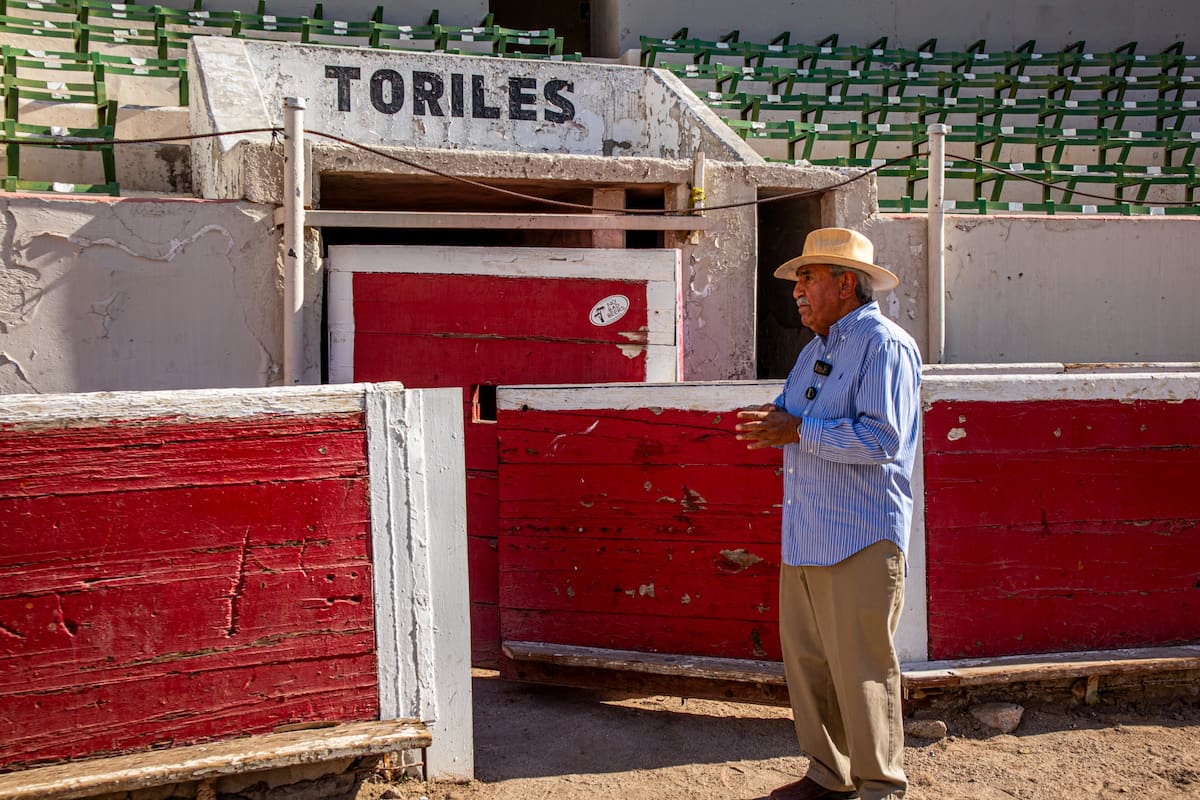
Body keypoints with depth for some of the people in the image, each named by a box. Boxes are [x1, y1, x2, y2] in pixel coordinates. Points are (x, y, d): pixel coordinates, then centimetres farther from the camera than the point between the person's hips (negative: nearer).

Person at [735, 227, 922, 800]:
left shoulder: (885, 346, -9)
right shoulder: (814, 351, 19)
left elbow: (881, 436, -21)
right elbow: (791, 419, 25)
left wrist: (799, 431, -18)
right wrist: (773, 424, 1)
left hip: (860, 538, -8)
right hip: (805, 536, 9)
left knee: (860, 667, -2)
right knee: (805, 657, 11)